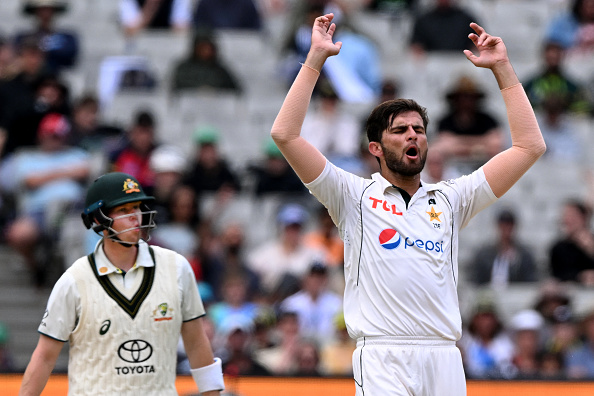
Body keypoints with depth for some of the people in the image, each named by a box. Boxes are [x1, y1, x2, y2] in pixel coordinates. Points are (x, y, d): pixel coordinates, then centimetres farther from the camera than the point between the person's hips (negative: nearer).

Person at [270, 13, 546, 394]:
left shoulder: (450, 199, 18)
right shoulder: (355, 196, 10)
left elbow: (530, 146, 16)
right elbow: (285, 135, 1)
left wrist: (502, 68, 14)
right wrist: (316, 59, 2)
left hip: (445, 361, 3)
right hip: (382, 359, -3)